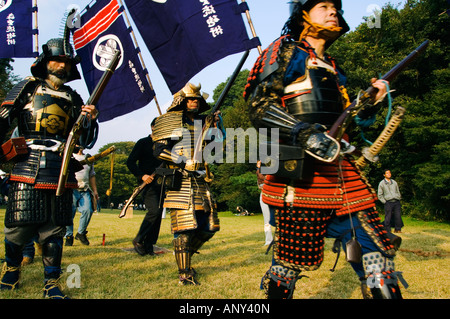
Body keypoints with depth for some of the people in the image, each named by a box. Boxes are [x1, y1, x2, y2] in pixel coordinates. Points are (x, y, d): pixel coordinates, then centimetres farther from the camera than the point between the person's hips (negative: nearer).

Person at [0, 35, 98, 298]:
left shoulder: (73, 98, 16)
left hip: (60, 172, 2)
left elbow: (85, 140, 14)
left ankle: (52, 284, 14)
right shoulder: (28, 87, 10)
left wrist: (91, 120, -5)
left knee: (54, 231, 3)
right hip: (27, 169, -1)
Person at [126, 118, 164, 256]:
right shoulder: (143, 143, 3)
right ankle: (138, 240, -5)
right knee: (154, 210, -21)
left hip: (161, 185, 6)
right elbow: (130, 162, -4)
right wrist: (142, 176, -17)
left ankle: (148, 246, 11)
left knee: (158, 213, 2)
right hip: (148, 184, -6)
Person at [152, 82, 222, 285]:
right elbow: (159, 150, -6)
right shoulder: (172, 122, 0)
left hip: (200, 182, 6)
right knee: (184, 227, -8)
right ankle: (184, 274, 3)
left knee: (208, 227, 9)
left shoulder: (203, 122, 16)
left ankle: (184, 257, 29)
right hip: (180, 182, -6)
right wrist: (184, 162, -14)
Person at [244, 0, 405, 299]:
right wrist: (305, 133, -21)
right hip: (301, 172, -7)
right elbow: (259, 105, -8)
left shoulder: (333, 68, 27)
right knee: (293, 261, -2)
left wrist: (370, 102, 10)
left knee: (376, 252, 3)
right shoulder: (285, 50, 6)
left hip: (342, 173, 7)